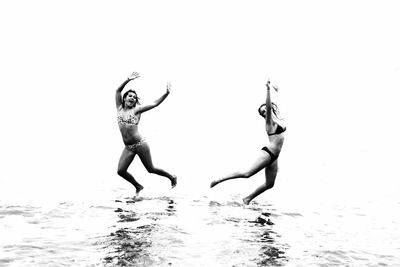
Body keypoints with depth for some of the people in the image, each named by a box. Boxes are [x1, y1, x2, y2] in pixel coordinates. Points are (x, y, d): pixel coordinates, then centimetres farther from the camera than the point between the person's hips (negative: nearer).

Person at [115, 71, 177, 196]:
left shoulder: (136, 109, -2)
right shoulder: (120, 108, 9)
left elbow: (155, 103, -6)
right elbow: (118, 91, 3)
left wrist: (166, 93, -14)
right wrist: (128, 80, -7)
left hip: (140, 144, -4)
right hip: (128, 148, 5)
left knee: (151, 169, 5)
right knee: (121, 171, -4)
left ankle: (172, 177, 30)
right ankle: (138, 186, 21)